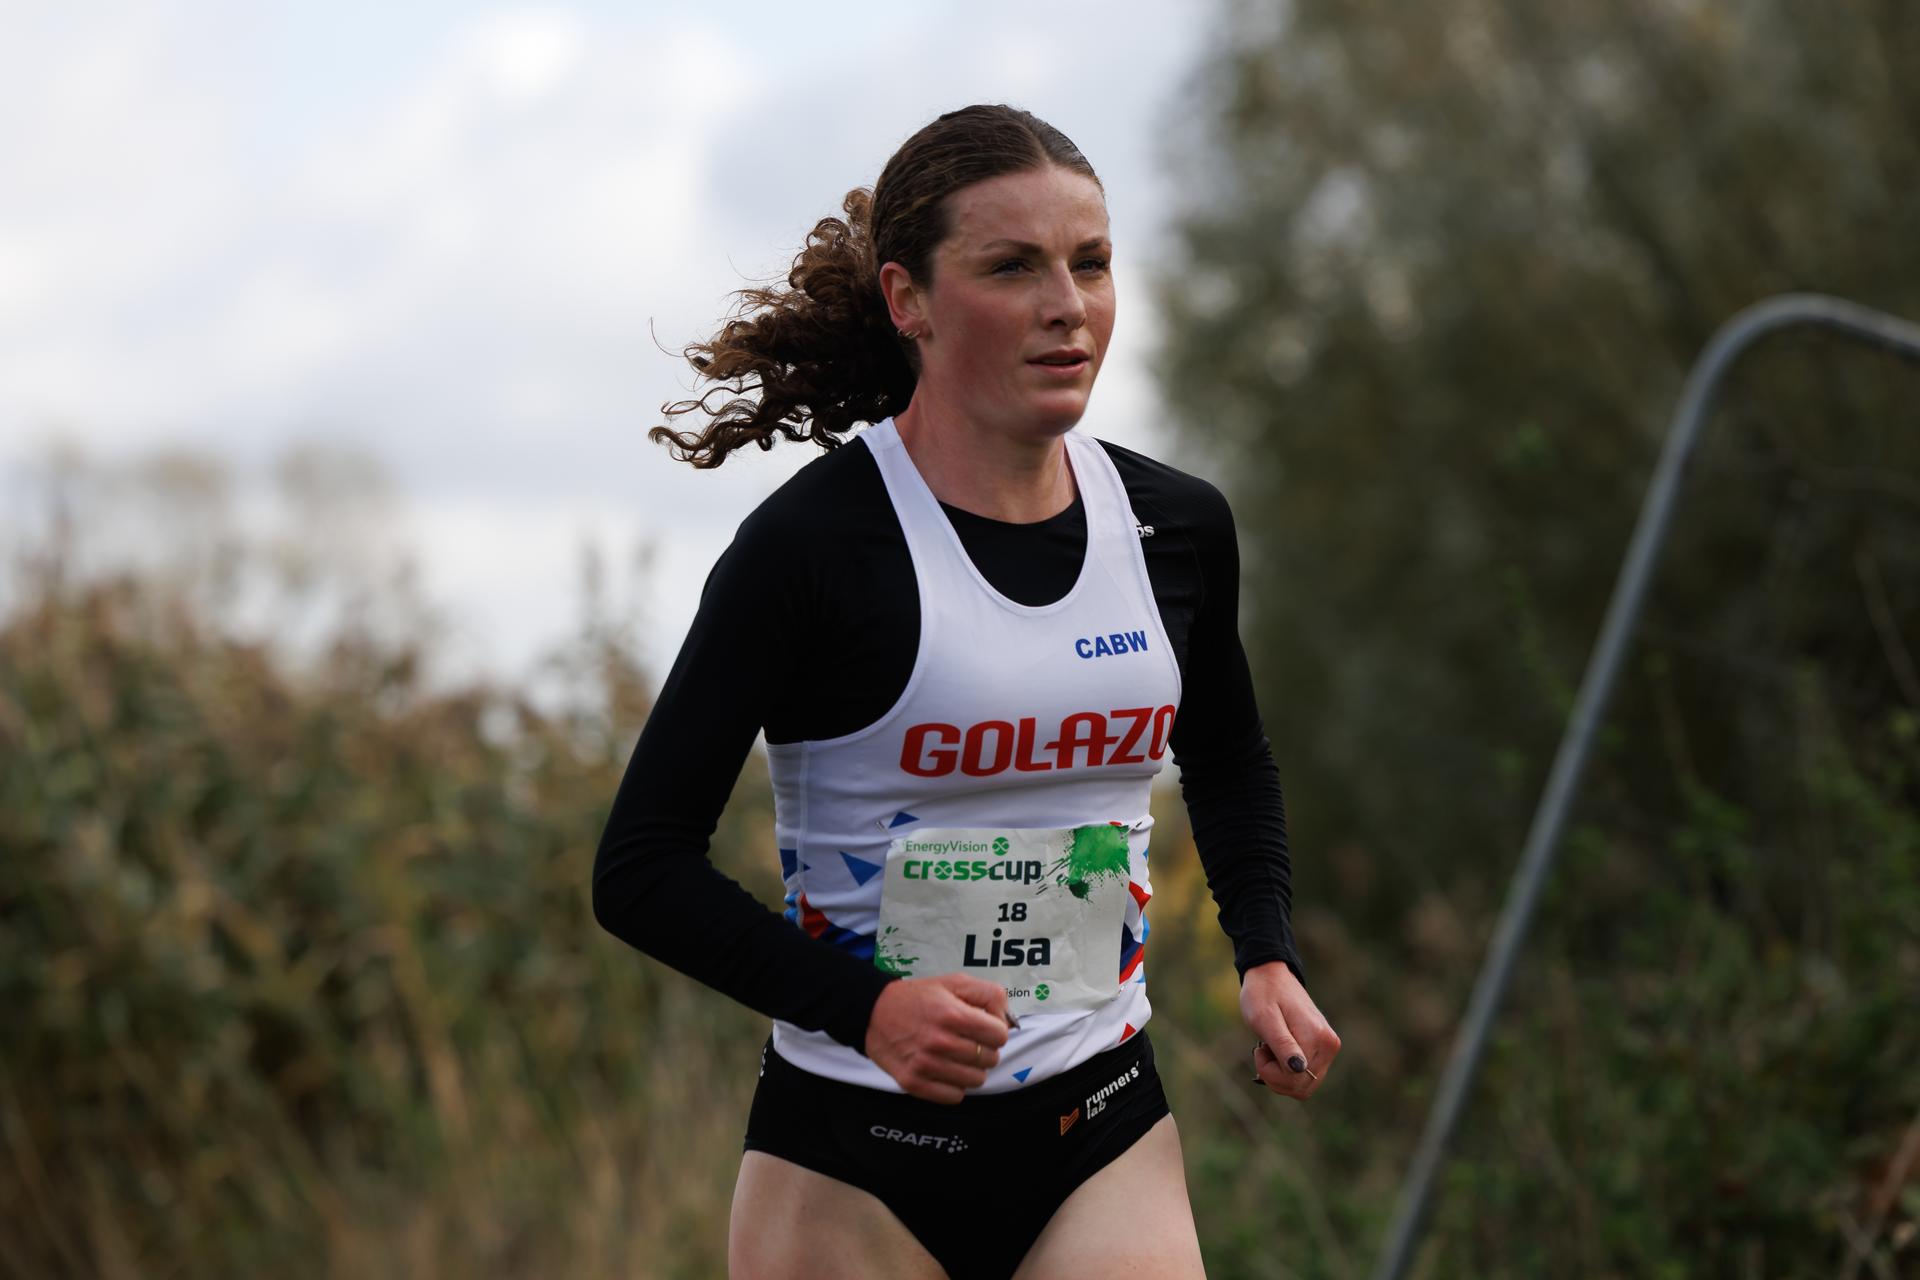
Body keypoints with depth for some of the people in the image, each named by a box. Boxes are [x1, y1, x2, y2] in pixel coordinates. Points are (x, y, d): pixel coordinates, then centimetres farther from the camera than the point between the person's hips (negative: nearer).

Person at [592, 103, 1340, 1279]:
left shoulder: (1179, 527, 3)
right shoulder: (810, 544, -13)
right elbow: (643, 868, -11)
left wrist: (1266, 958, 9)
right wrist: (864, 1007, -23)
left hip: (1105, 1145, 4)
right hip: (852, 1165, -3)